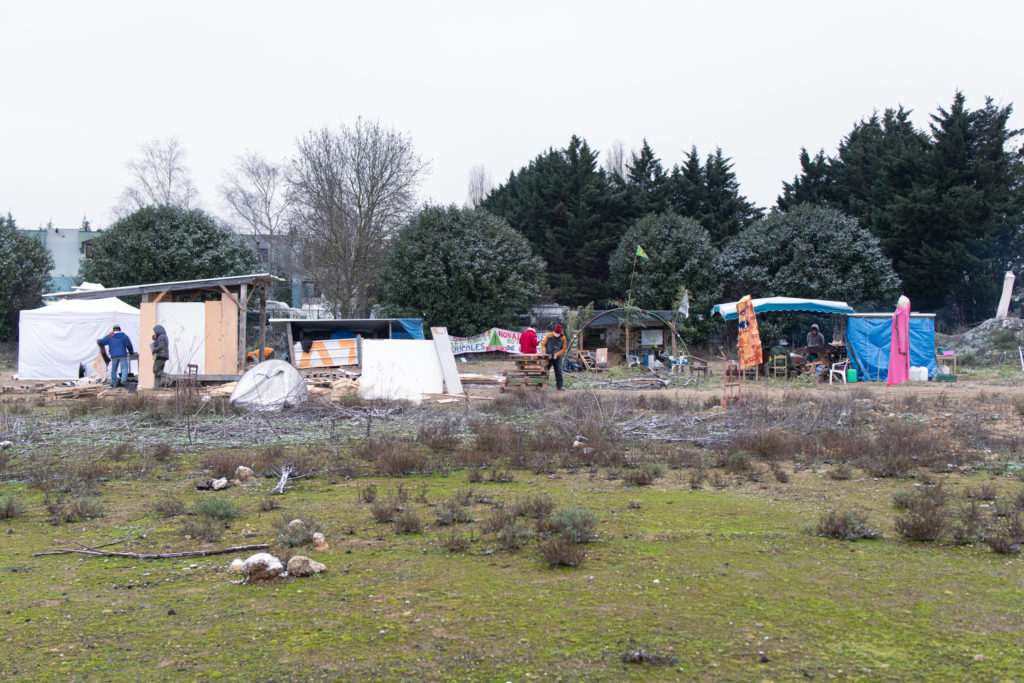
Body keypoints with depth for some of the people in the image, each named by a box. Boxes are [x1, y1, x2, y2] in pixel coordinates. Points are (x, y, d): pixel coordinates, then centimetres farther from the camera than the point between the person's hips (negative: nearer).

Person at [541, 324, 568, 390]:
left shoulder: (563, 338, -2)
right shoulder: (548, 336, -4)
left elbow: (564, 348, 3)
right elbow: (543, 345, 1)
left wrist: (557, 354, -13)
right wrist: (544, 352, -17)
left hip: (557, 358, 0)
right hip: (548, 357, 0)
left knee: (558, 372, -2)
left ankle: (559, 386, 4)